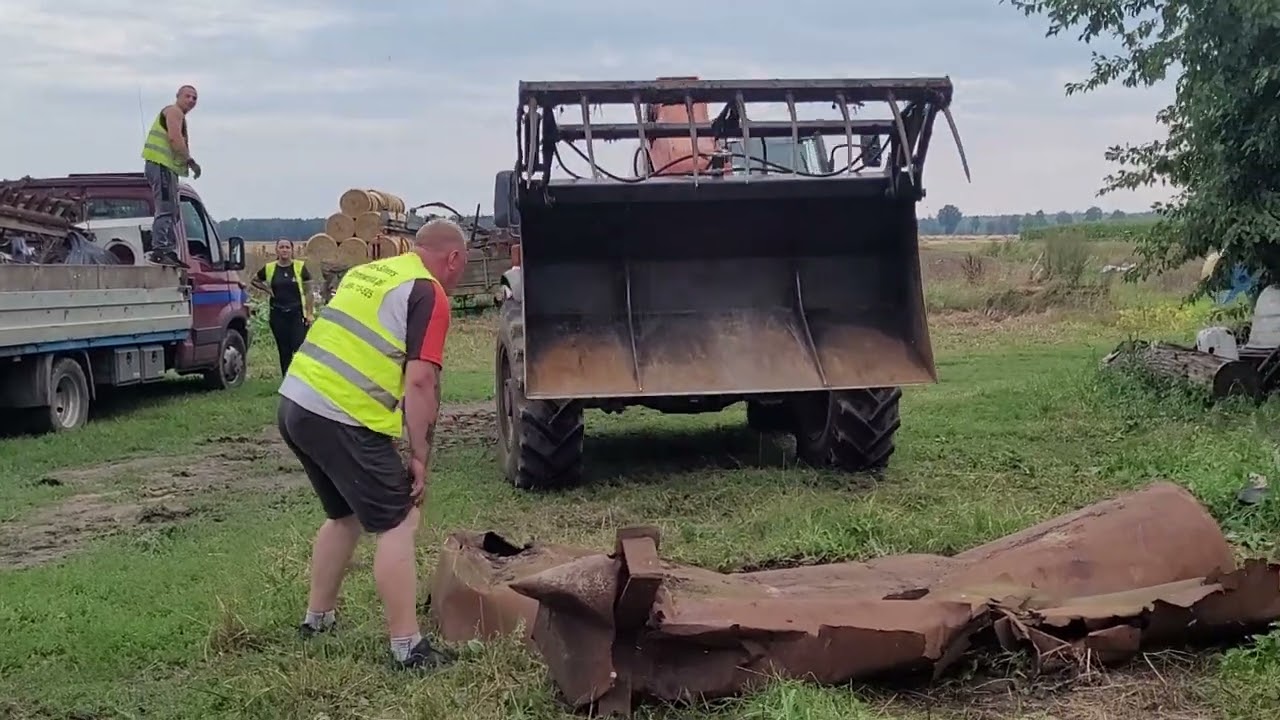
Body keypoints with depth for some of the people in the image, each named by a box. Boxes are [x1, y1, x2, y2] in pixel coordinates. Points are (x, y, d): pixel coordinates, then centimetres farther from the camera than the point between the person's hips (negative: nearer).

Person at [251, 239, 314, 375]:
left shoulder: (300, 267, -1)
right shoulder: (269, 268, 4)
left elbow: (308, 291, 1)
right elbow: (254, 280, 21)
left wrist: (309, 313, -4)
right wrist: (266, 289, 3)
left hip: (297, 313, -2)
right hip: (278, 314, 2)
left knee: (299, 348, -11)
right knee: (283, 350, 8)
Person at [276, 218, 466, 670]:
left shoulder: (367, 272, 20)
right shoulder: (429, 294, -5)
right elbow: (420, 383, -13)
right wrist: (420, 458, -8)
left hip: (295, 404, 9)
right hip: (342, 419, -9)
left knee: (345, 514, 25)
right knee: (397, 523, 0)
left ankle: (317, 619, 35)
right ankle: (407, 648, 0)